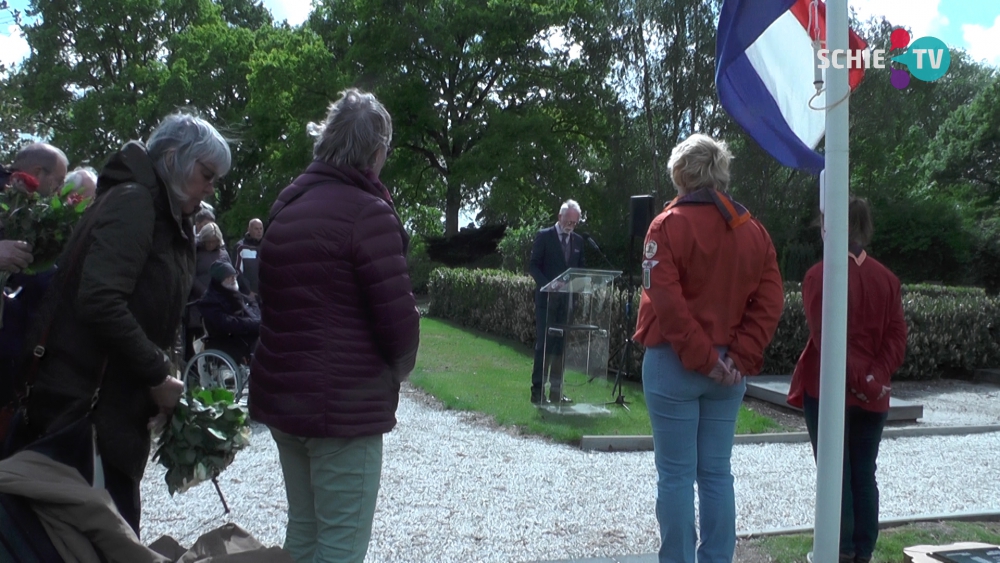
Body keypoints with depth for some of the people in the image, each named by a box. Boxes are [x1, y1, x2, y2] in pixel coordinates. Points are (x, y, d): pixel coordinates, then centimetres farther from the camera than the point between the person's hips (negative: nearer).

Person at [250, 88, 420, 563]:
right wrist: (398, 367, 2)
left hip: (282, 396, 8)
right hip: (345, 405, -8)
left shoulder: (287, 206, 11)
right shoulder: (368, 213, -15)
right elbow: (398, 318, -17)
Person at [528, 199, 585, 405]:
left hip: (567, 300, 4)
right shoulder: (544, 236, -2)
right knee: (544, 344, -5)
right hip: (546, 298, -4)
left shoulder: (578, 241, 12)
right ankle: (538, 391, -2)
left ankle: (556, 391, 11)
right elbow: (533, 265, -5)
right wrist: (547, 285, -18)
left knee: (560, 345, 6)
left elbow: (580, 269, 15)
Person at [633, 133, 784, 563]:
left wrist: (702, 358, -14)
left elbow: (666, 301, -17)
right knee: (717, 473, 12)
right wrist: (741, 356, -5)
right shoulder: (754, 230, 8)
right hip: (729, 372, 5)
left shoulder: (669, 225, -9)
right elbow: (769, 301, 1)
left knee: (676, 474, 2)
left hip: (674, 364, -5)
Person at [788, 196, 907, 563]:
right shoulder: (886, 278, 6)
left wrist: (861, 380, -15)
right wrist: (875, 379, -7)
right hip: (872, 396, 5)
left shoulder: (821, 275, -11)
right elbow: (897, 338, -1)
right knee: (864, 475, 11)